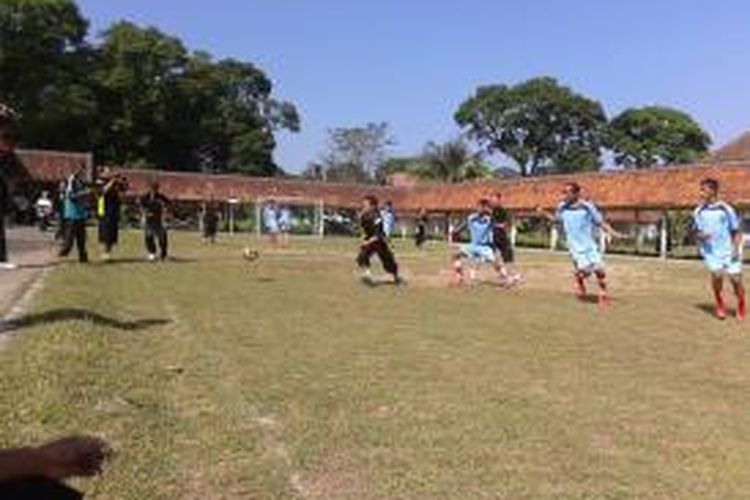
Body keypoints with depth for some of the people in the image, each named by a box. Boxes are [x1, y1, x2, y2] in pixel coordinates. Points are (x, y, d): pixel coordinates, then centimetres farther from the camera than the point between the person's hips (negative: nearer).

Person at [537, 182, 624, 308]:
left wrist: (612, 232, -15)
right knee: (584, 270, -14)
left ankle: (603, 295, 20)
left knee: (599, 269, -3)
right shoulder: (562, 207, -2)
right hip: (575, 246, 0)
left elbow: (600, 222, -3)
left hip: (589, 244, 0)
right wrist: (544, 214, 3)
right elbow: (557, 220, 16)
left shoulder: (587, 206, -9)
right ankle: (578, 279, 24)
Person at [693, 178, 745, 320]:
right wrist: (701, 235, -12)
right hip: (711, 251, 1)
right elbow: (696, 231, 11)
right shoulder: (699, 211, 3)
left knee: (736, 279, -1)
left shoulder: (726, 209, -5)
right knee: (717, 274, -19)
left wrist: (736, 249, -11)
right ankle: (720, 306, 5)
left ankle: (741, 307, 27)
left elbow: (736, 232, 0)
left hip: (729, 251, -1)